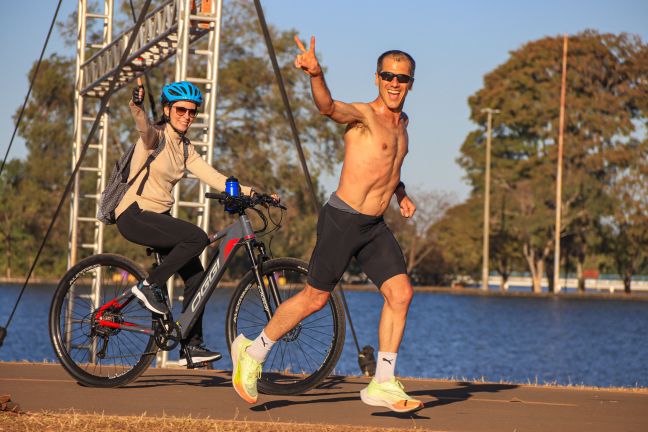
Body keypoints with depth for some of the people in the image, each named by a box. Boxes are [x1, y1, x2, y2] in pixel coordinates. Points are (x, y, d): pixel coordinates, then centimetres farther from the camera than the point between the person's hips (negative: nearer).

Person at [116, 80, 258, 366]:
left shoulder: (185, 148, 13)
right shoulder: (157, 136, -10)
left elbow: (213, 177, 6)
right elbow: (145, 129, -35)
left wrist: (251, 193, -7)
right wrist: (137, 108, -58)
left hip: (159, 216, 8)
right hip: (134, 214, -8)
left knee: (196, 277, 0)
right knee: (197, 237, -28)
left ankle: (191, 346, 9)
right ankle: (150, 286, -14)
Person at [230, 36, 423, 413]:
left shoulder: (402, 122, 15)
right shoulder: (362, 115, -11)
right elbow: (329, 107, -35)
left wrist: (401, 194, 20)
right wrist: (315, 74, -55)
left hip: (375, 226, 7)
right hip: (343, 219, -7)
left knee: (401, 293, -6)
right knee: (316, 297, 0)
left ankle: (383, 385, 1)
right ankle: (253, 353, 19)